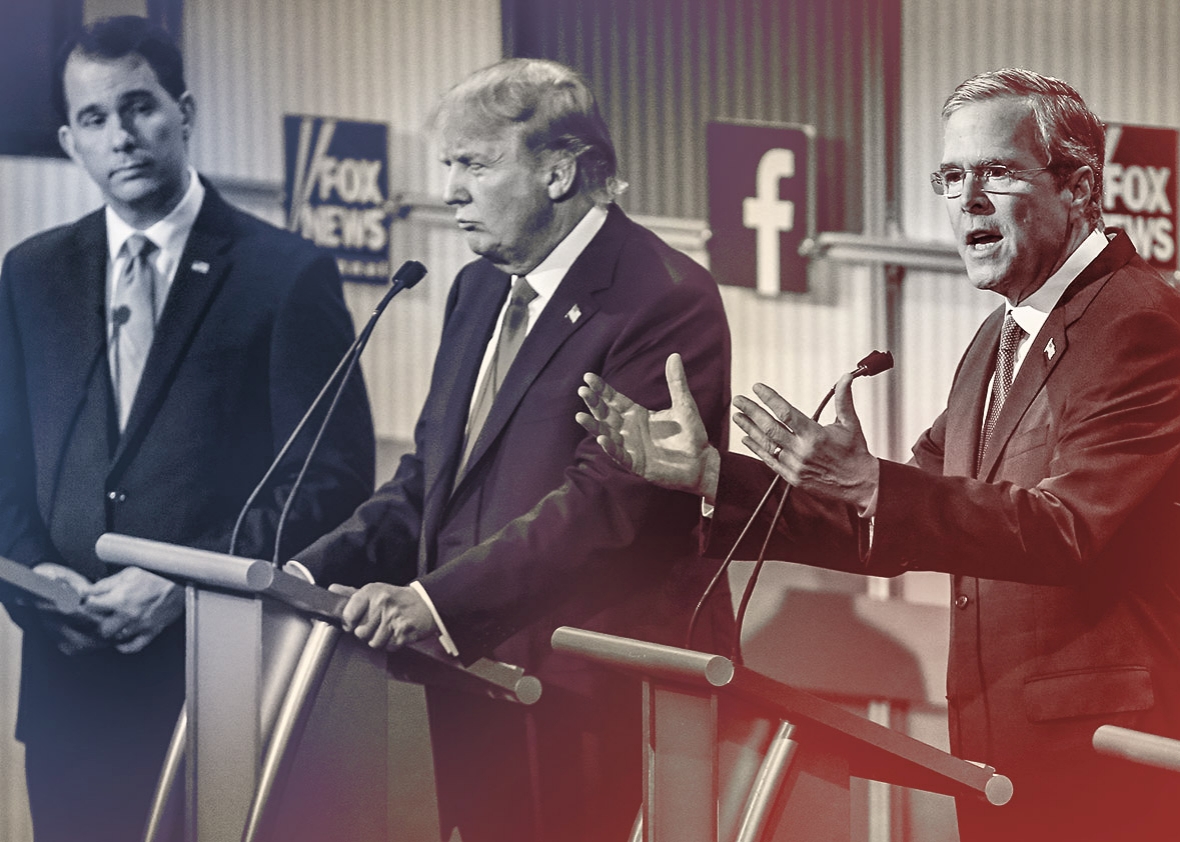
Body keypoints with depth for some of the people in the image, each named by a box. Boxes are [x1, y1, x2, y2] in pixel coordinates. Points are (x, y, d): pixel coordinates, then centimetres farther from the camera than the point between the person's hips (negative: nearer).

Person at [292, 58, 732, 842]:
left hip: (587, 707, -7)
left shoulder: (666, 300, -12)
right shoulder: (479, 290, 16)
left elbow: (607, 501, -21)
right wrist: (313, 573, 1)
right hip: (472, 681, 7)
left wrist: (436, 599, -28)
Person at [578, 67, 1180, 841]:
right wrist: (707, 473, 4)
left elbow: (1066, 527, -24)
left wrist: (866, 483, -30)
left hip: (1101, 756, -8)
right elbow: (888, 532, 13)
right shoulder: (1001, 341, 17)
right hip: (1001, 755, 8)